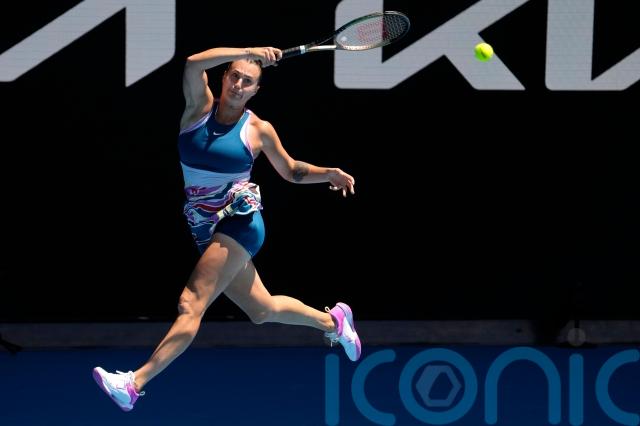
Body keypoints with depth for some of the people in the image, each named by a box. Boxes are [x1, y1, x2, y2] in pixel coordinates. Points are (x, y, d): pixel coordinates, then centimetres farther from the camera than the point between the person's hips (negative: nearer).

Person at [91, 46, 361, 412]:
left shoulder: (258, 130, 1)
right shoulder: (200, 107, 4)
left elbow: (292, 170, 16)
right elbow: (193, 63, -16)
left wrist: (329, 173, 0)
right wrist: (248, 52, -23)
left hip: (239, 221, -5)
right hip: (205, 229, 5)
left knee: (191, 304, -18)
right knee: (262, 310, 16)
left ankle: (135, 383, -29)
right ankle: (332, 321, 42)